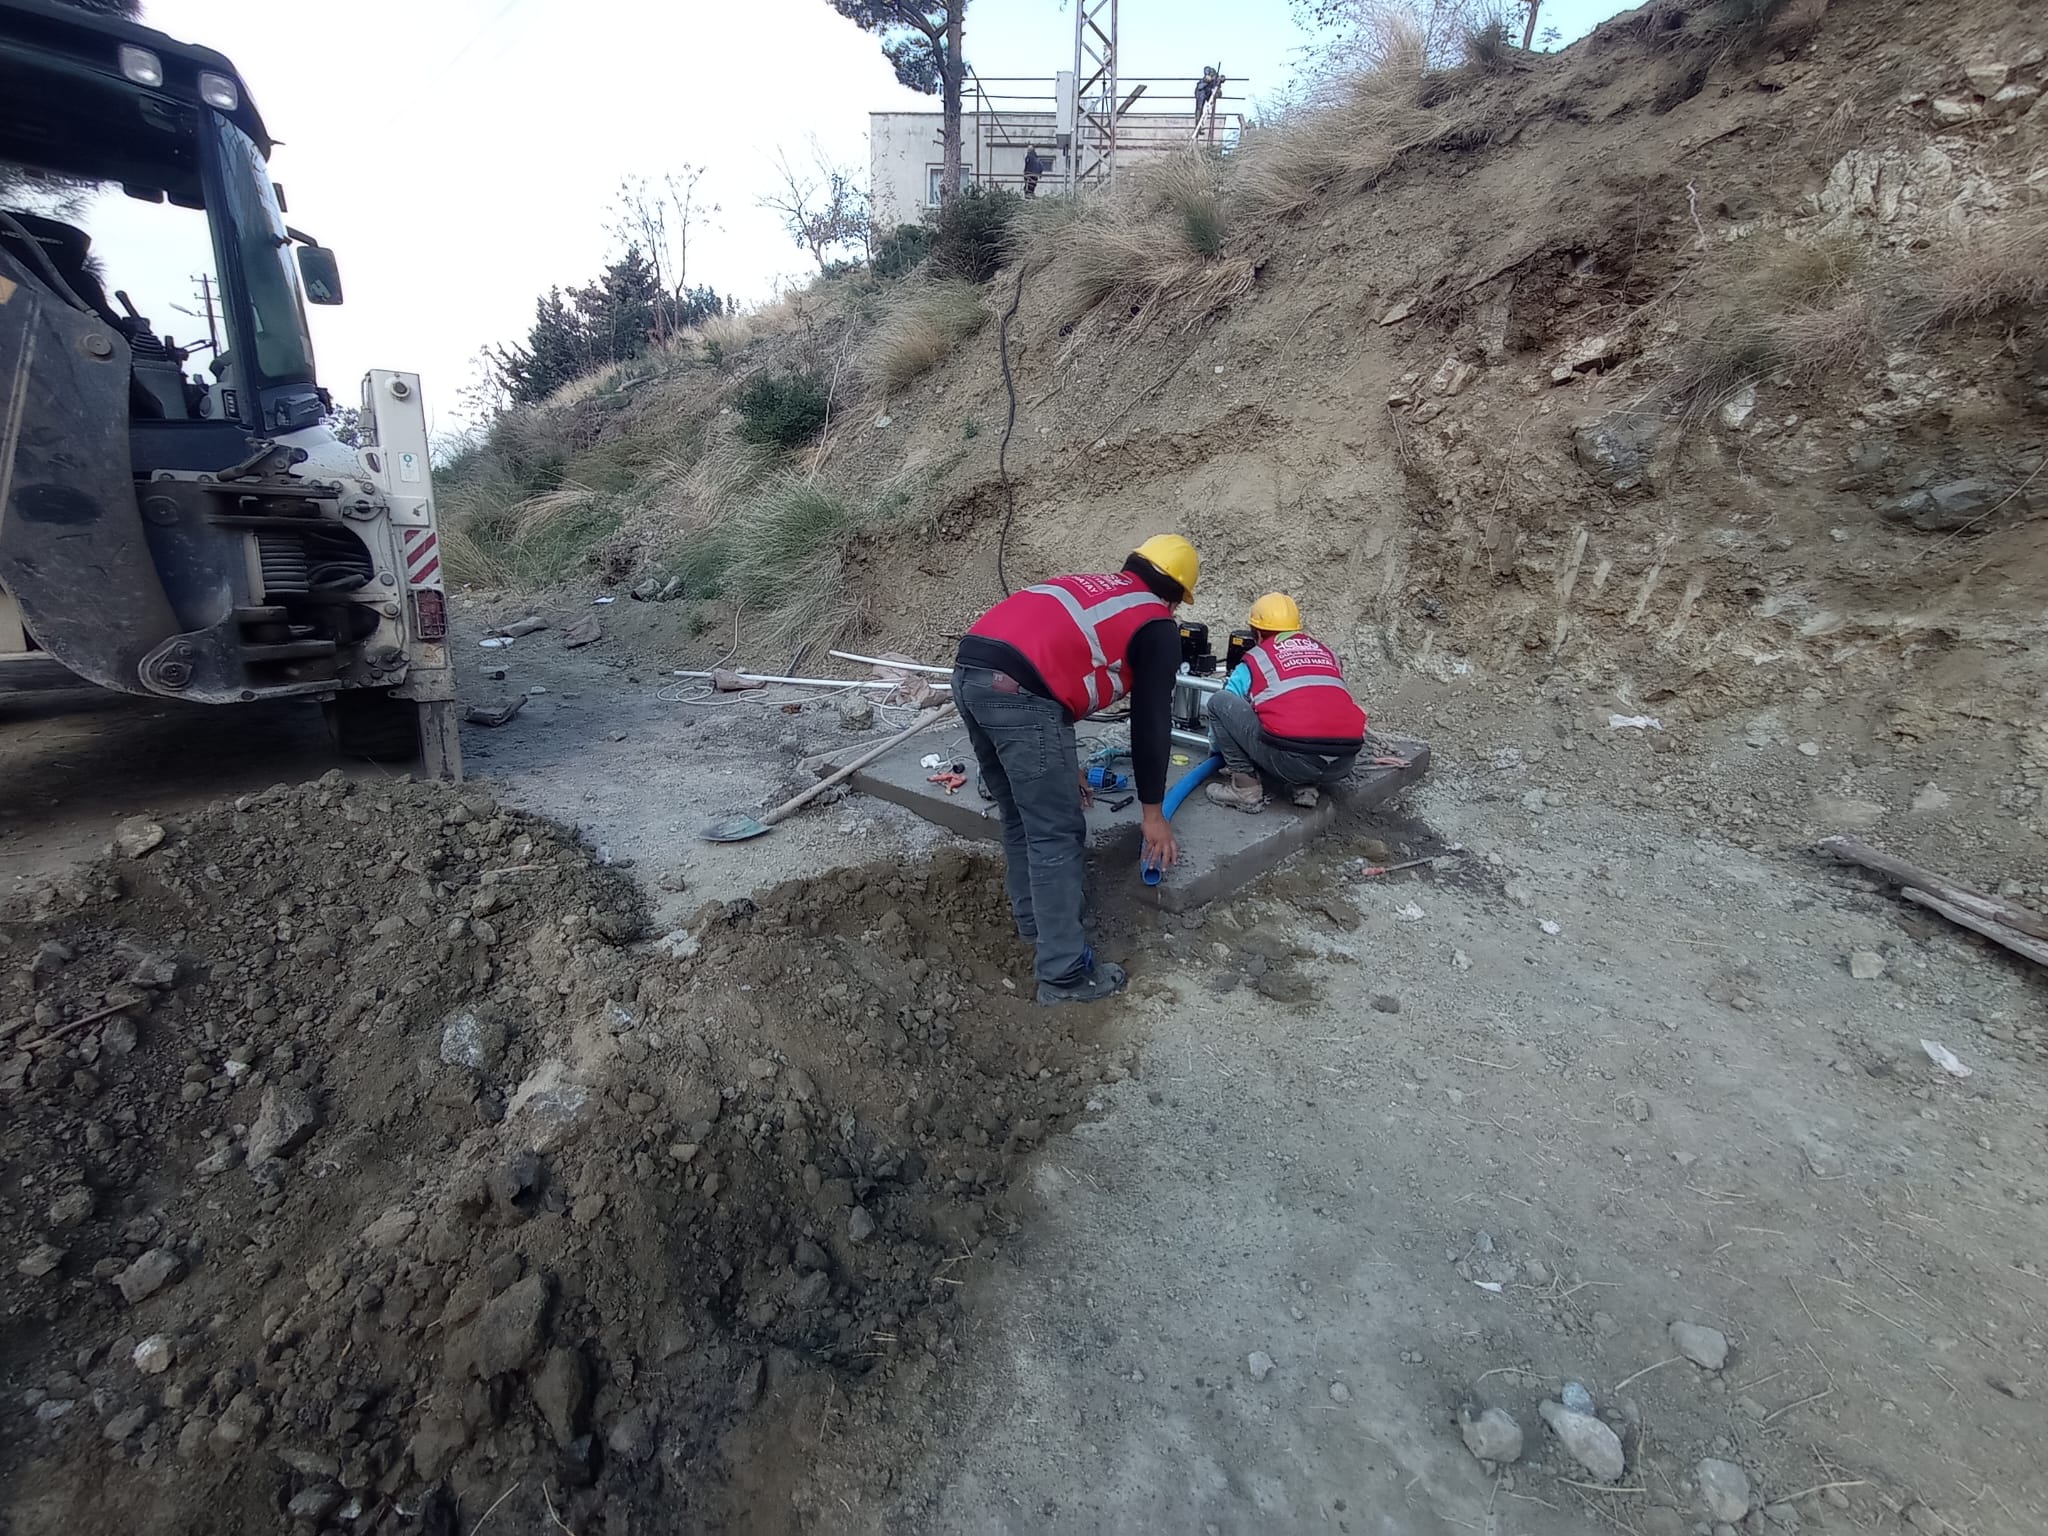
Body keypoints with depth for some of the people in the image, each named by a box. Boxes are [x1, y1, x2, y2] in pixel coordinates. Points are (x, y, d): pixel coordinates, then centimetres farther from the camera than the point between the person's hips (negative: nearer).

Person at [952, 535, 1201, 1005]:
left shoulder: (1087, 587, 33)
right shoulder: (1158, 626, 12)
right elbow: (1151, 723, 9)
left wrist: (1059, 768, 41)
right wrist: (1153, 812, 19)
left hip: (969, 671, 8)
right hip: (1018, 691, -8)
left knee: (1021, 817, 23)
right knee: (1057, 834, 3)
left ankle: (1032, 921, 39)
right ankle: (1064, 973, 11)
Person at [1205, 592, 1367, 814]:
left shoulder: (1254, 660, 14)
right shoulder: (1327, 652, 24)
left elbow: (1223, 710, 23)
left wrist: (1218, 750, 45)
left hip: (1292, 759, -5)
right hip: (1342, 765, 5)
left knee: (1219, 702, 10)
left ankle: (1246, 788, 8)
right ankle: (1306, 786, 14)